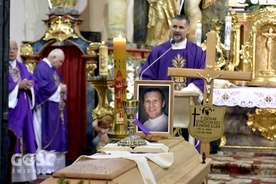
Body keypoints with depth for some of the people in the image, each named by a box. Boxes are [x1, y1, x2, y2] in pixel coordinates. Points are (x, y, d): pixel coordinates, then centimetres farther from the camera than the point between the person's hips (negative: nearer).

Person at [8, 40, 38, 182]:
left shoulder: (22, 67, 17)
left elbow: (35, 83, 14)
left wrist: (29, 85, -8)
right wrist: (19, 85, -17)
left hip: (23, 110, 7)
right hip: (9, 110, -7)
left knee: (24, 140, 7)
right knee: (10, 142, -9)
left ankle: (23, 174, 12)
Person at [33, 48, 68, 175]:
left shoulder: (54, 70, 17)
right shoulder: (41, 68, -14)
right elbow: (43, 87, -23)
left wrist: (62, 88, -1)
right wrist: (59, 89, -13)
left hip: (55, 110, 10)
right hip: (46, 111, -10)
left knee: (56, 137, 9)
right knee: (46, 137, -8)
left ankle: (55, 165, 13)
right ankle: (44, 167, -5)